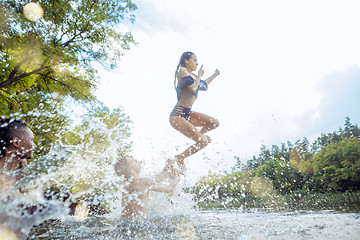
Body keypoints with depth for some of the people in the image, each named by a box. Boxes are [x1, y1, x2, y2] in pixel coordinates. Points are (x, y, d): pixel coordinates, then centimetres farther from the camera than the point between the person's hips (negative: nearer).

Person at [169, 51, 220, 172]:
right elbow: (193, 89, -20)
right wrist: (199, 76, -4)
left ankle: (197, 132, 23)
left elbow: (203, 85, 36)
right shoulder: (182, 71, -7)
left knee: (214, 123, -2)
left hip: (187, 113, 9)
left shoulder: (191, 75, 19)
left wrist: (215, 75, 44)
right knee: (203, 142, -12)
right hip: (178, 115, -9)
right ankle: (179, 158, 4)